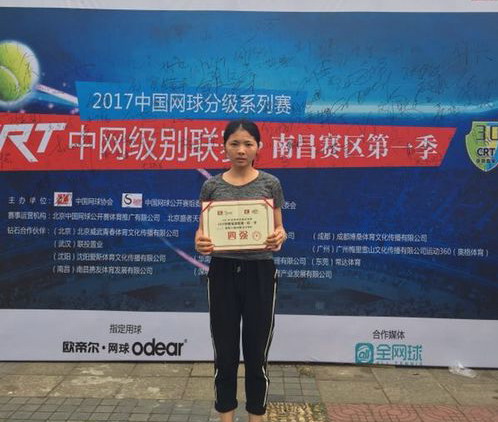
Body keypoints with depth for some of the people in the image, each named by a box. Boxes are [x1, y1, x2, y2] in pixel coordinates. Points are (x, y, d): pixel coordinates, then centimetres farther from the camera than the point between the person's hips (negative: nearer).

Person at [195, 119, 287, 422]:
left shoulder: (270, 184, 0)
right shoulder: (212, 186, 3)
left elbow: (278, 229, 3)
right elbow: (203, 230, 5)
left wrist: (280, 237, -21)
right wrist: (200, 243, -18)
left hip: (260, 272, -1)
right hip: (222, 272, 1)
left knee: (257, 353, 8)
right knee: (225, 353, 9)